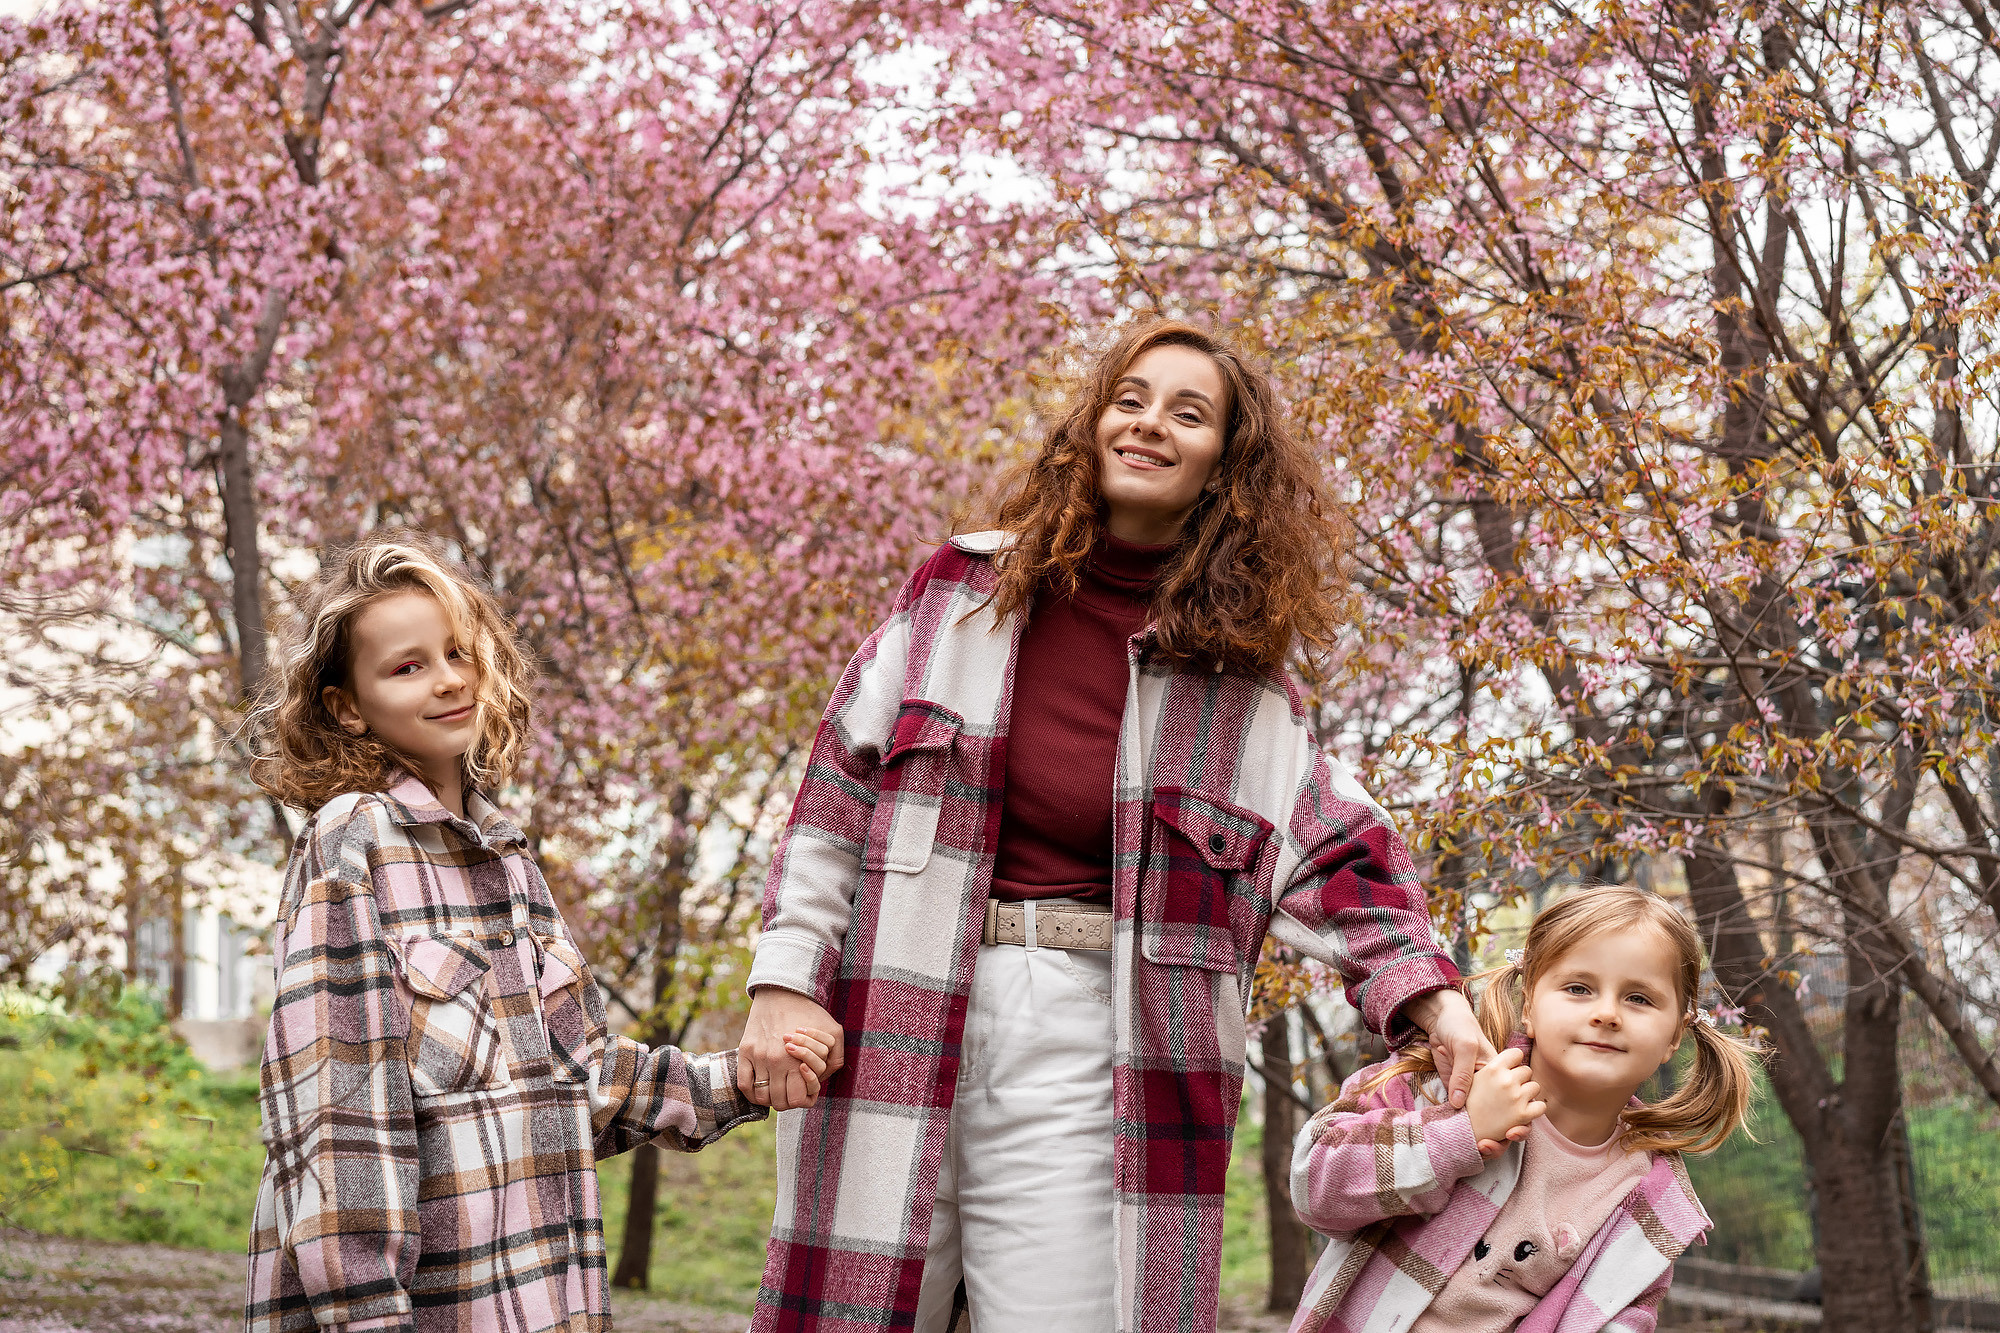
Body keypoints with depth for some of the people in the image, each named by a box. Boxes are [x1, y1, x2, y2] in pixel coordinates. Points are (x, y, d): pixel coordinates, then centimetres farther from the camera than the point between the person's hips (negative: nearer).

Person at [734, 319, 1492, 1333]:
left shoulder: (1245, 676, 8)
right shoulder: (965, 587, 8)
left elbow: (1333, 858, 8)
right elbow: (839, 786, 6)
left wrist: (1435, 1002, -8)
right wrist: (784, 980, -2)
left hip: (1083, 1053, 0)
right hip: (898, 1015, 0)